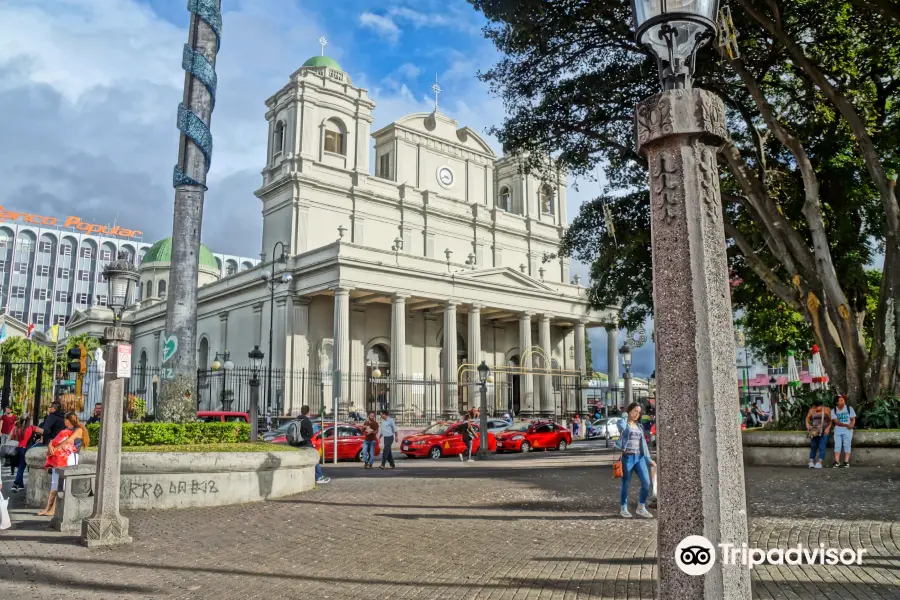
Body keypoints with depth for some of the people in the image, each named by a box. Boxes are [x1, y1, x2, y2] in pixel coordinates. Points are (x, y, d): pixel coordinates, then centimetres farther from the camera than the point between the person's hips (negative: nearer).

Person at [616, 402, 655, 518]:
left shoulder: (639, 426, 17)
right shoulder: (623, 423, 1)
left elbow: (643, 442, 19)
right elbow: (623, 430, -23)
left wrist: (649, 459, 16)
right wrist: (625, 417, -12)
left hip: (639, 457, 5)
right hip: (627, 457, -5)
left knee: (646, 482, -4)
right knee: (625, 484, 2)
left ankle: (641, 508, 11)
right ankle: (623, 509, 17)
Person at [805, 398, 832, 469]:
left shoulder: (826, 410, -8)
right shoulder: (812, 410, -1)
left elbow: (831, 420, -3)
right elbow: (807, 418, 13)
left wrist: (828, 428, -16)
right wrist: (808, 427, -1)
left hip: (824, 431, -3)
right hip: (815, 431, 3)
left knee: (822, 447, -11)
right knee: (813, 446, -3)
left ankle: (819, 463, -17)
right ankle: (811, 462, -1)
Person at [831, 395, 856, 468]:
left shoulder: (849, 408, 3)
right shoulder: (833, 411, 3)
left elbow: (853, 419, 0)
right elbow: (836, 421, -7)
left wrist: (851, 425, -22)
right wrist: (845, 425, -22)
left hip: (848, 430, -1)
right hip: (838, 430, 1)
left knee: (847, 445, -4)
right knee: (837, 445, -3)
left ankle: (846, 462, -3)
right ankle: (837, 462, -4)